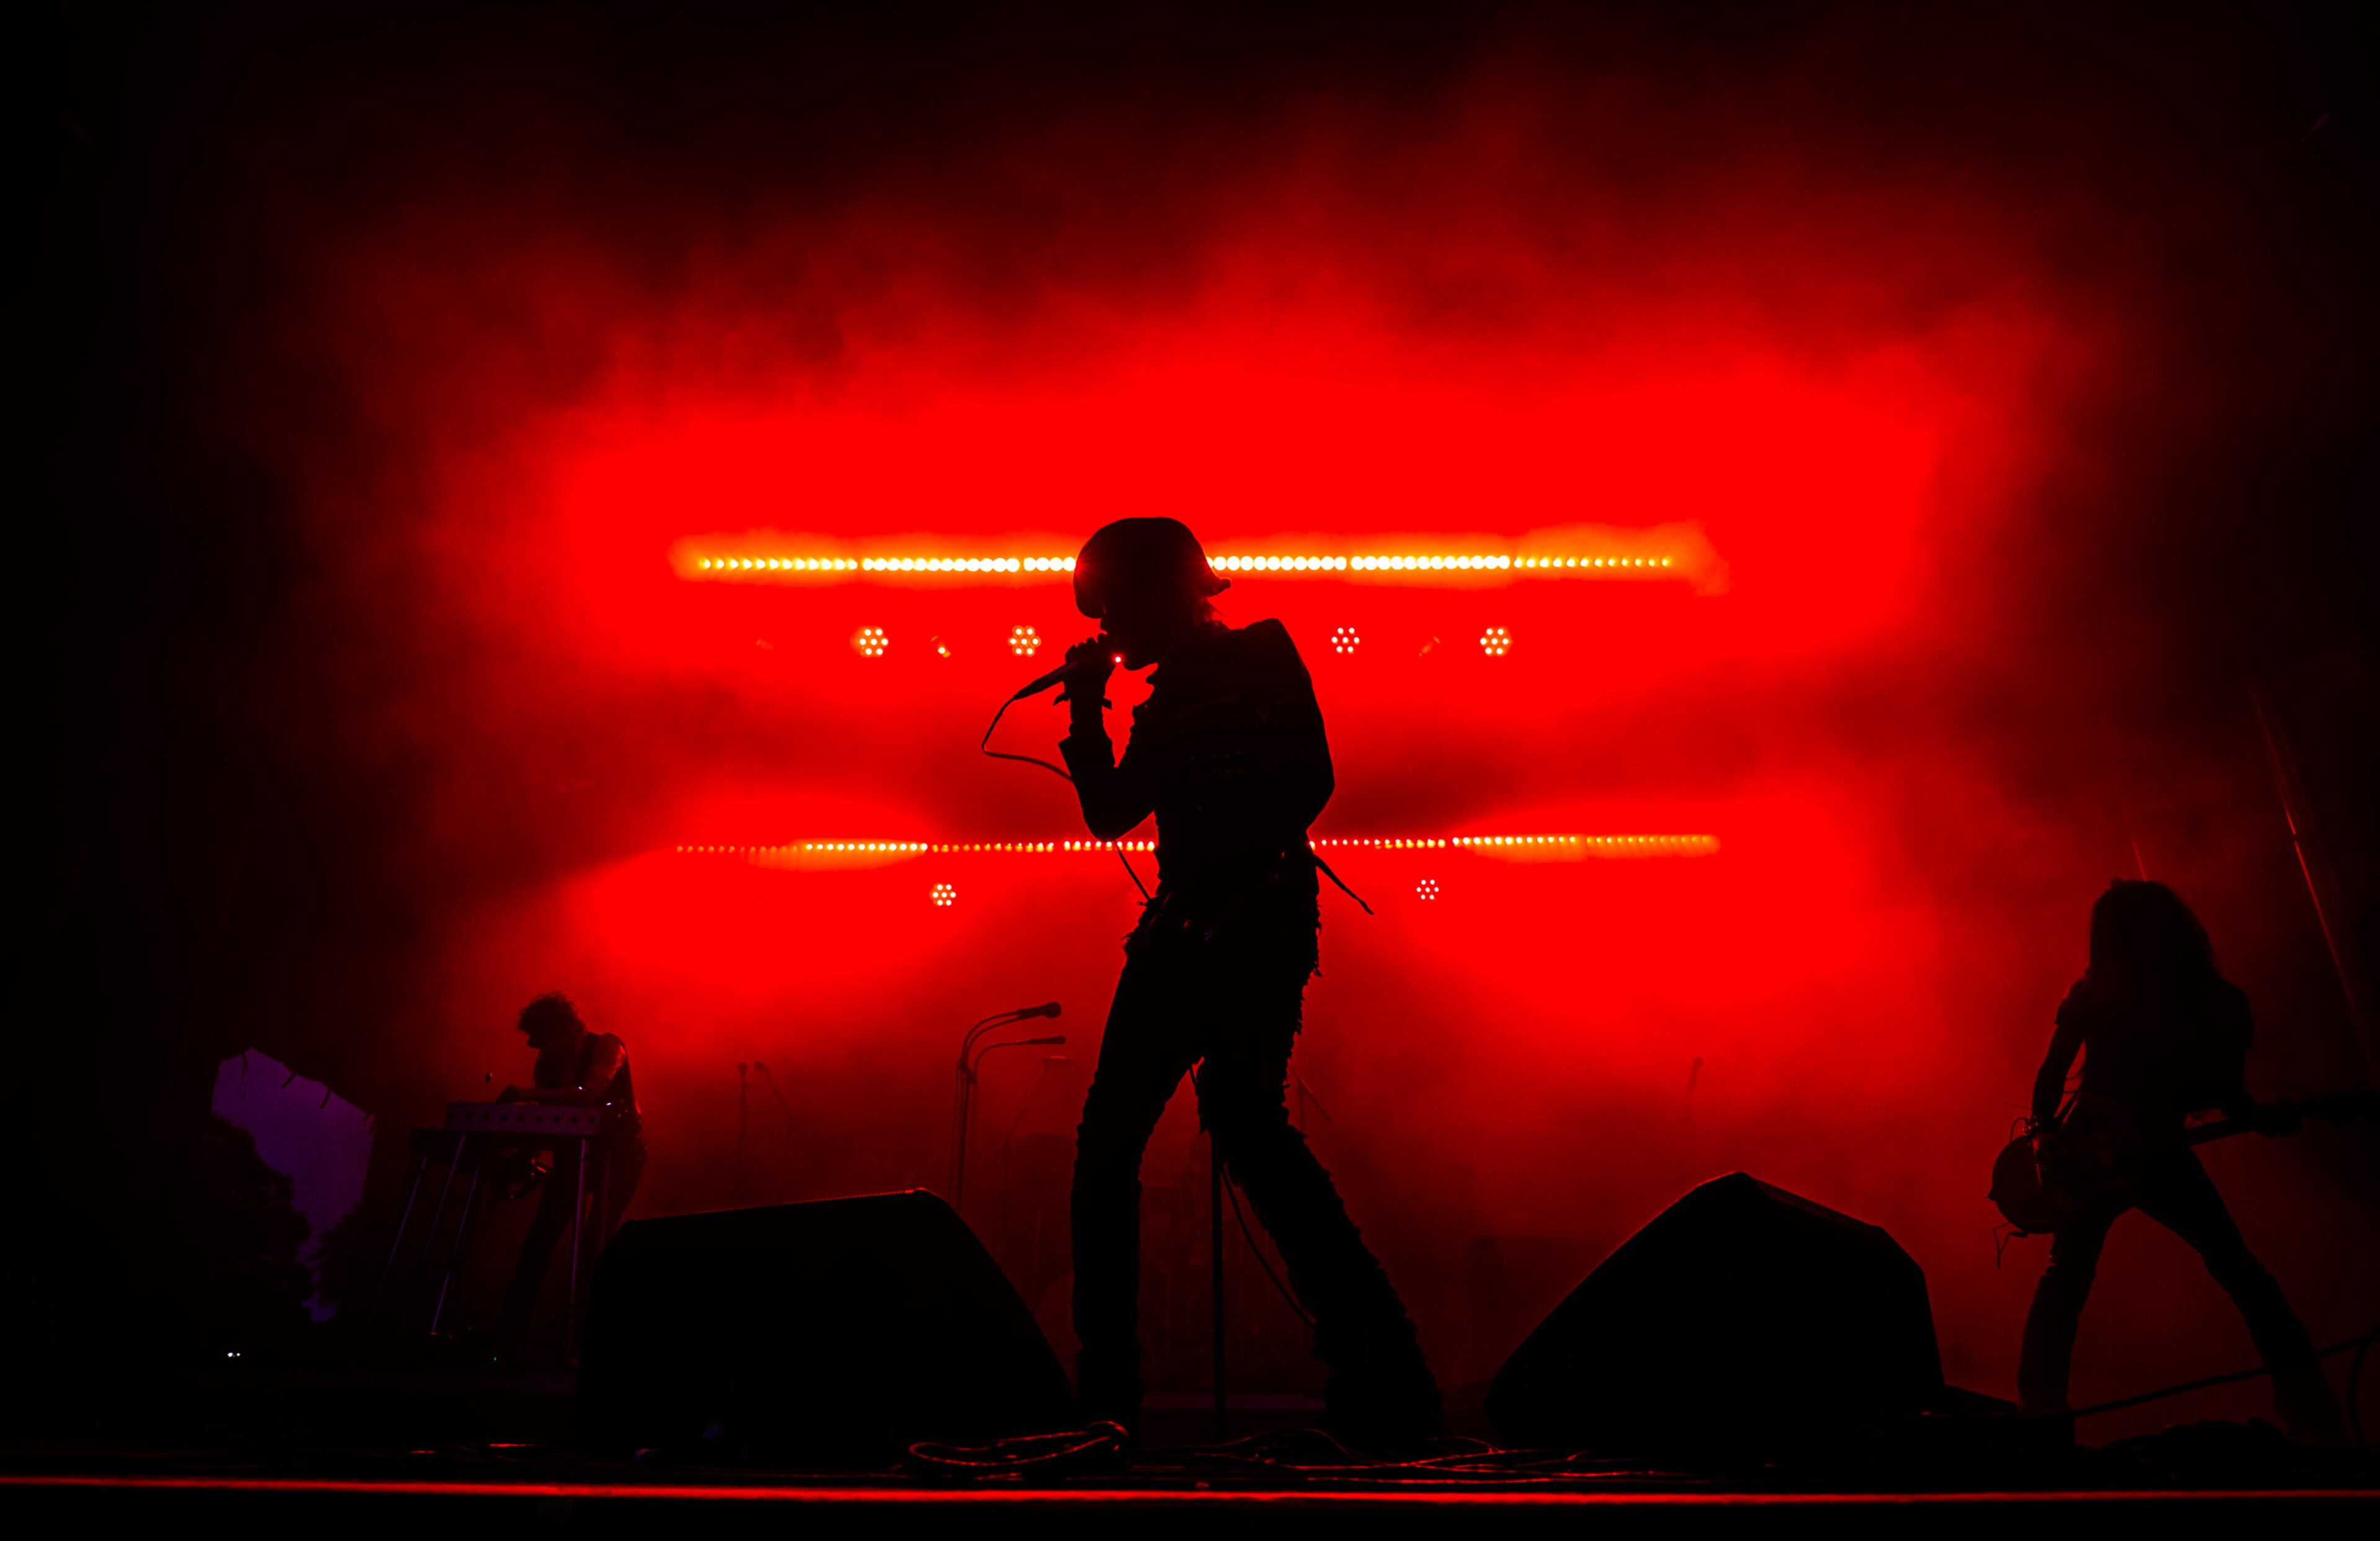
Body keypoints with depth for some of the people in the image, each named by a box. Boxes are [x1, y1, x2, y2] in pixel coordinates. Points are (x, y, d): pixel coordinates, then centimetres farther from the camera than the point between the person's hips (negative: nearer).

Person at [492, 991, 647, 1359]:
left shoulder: (606, 1046, -14)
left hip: (617, 1149, -6)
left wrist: (527, 1094, -38)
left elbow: (589, 1094, -31)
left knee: (597, 1241, -15)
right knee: (539, 1239, -4)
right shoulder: (549, 1060, 4)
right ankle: (507, 1338, -1)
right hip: (574, 1149, 6)